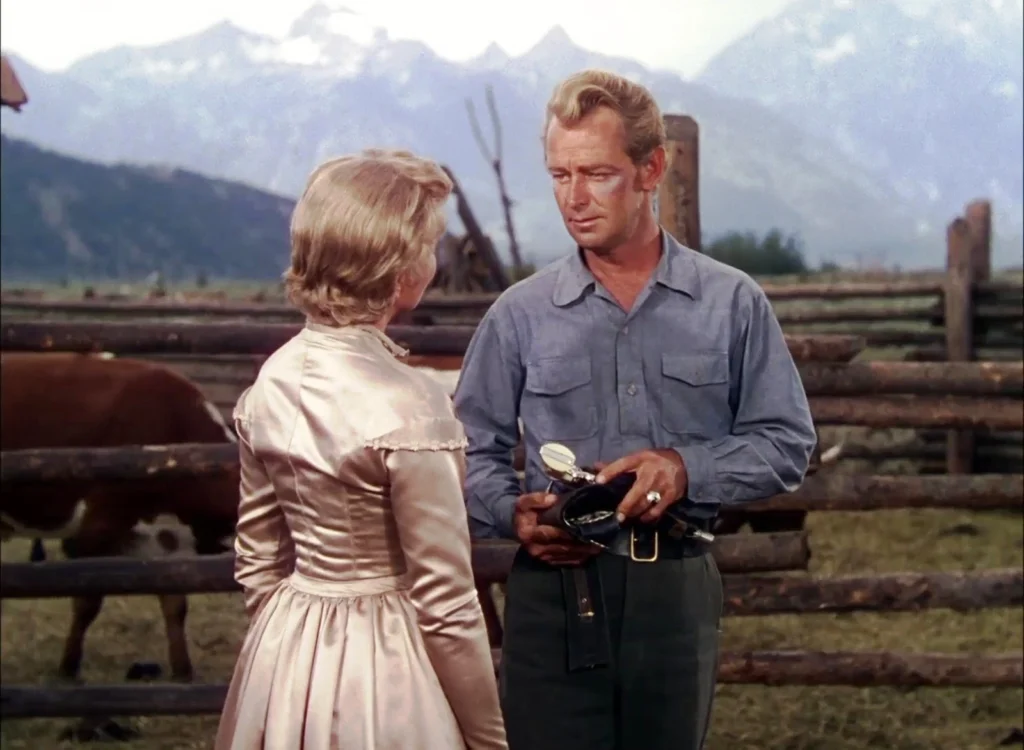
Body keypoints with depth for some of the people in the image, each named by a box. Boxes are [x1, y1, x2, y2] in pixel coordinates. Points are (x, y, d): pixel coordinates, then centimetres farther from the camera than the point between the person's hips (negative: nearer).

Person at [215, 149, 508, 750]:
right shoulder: (409, 407, -21)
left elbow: (258, 562, 8)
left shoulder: (272, 382, -2)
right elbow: (446, 604, -17)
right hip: (384, 667, -6)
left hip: (284, 660, 6)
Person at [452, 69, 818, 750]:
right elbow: (473, 452, 7)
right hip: (554, 588, 0)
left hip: (677, 592, 0)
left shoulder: (732, 304, 3)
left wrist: (687, 467, -12)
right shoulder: (521, 314, 4)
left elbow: (787, 443, 4)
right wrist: (512, 513, -14)